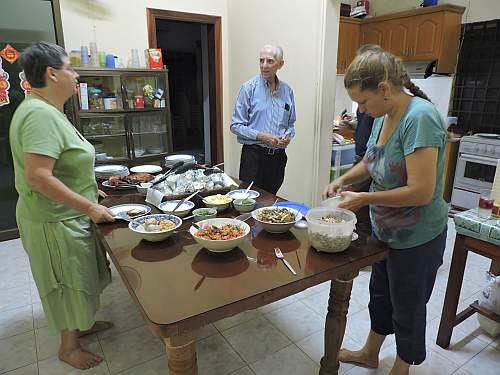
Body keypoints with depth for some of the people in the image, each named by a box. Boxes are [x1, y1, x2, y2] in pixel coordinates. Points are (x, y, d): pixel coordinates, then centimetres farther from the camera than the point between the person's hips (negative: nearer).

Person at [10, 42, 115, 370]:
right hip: (56, 221, -10)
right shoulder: (40, 114, -23)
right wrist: (90, 208, -26)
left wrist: (88, 189, 16)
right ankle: (68, 347, 31)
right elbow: (38, 177, -31)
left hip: (69, 216, 10)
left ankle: (81, 324, 45)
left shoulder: (48, 111, 9)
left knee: (77, 279, 24)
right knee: (67, 284, 9)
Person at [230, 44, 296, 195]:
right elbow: (236, 125, -7)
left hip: (278, 155, 4)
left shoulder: (287, 90, 8)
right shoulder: (249, 88, -5)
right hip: (254, 154, -4)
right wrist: (261, 136, -17)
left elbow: (291, 124, 17)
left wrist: (288, 136, -4)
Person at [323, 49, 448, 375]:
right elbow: (370, 162, 14)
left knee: (408, 308, 14)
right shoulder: (384, 117, -2)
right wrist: (343, 180, -3)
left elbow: (421, 192, -30)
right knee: (381, 295, 24)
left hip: (417, 239, -8)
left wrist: (365, 198, -22)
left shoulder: (420, 118, -27)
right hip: (388, 232, 8)